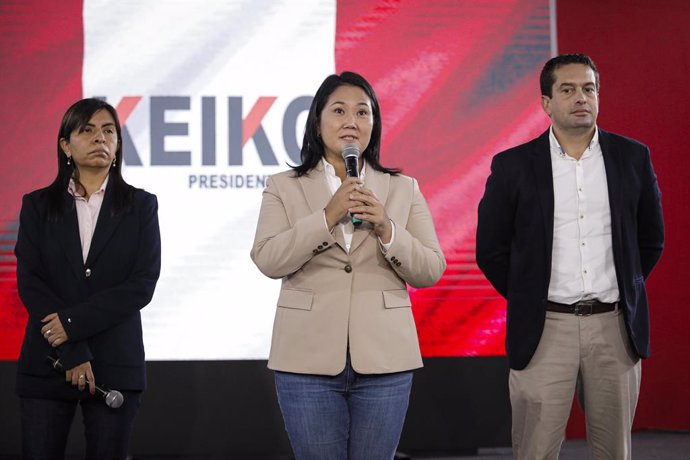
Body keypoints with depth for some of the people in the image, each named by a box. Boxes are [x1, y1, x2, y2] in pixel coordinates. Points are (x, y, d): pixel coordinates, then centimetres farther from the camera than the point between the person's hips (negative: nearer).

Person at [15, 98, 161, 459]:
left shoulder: (140, 205, 6)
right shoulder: (37, 206, 7)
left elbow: (143, 284, -4)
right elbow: (29, 283, -2)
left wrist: (73, 322, -14)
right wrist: (72, 353, -13)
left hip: (115, 364, 0)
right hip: (47, 362, 0)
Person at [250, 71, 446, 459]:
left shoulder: (403, 189, 8)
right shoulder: (284, 187, 5)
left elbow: (431, 271, 3)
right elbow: (268, 261, -8)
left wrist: (387, 230, -14)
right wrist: (328, 216, -16)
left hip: (383, 357, 1)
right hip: (309, 357, -1)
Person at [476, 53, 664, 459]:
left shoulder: (633, 158, 5)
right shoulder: (513, 166, 0)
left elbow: (651, 239, 15)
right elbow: (491, 248, 6)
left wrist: (625, 291, 11)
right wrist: (528, 300, 5)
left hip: (615, 327, 2)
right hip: (545, 330, -2)